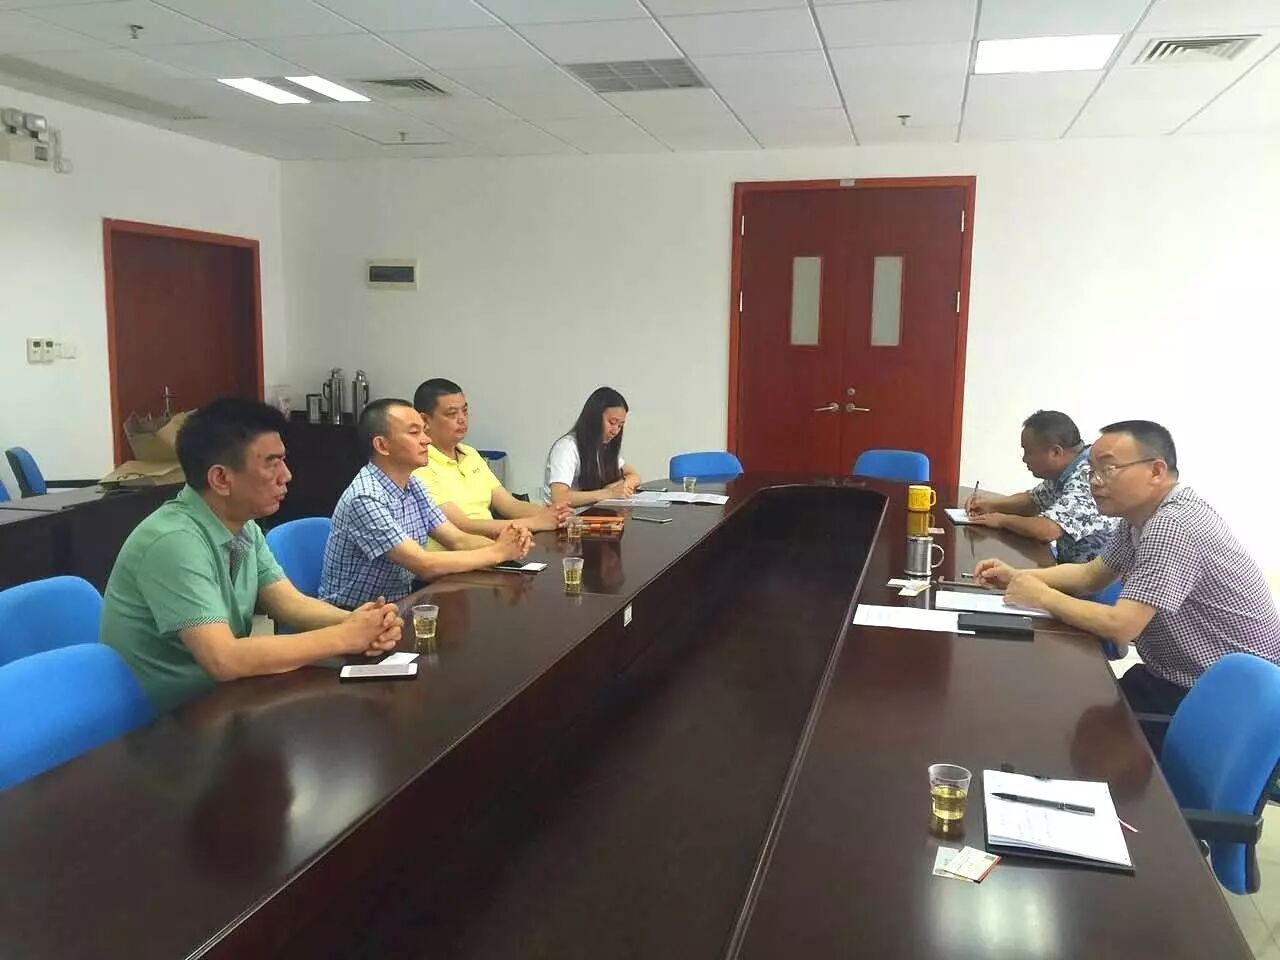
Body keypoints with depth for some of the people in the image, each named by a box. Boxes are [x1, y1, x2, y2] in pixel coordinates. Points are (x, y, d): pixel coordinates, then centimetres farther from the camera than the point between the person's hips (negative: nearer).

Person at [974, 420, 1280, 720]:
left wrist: (1042, 596, -18)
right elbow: (1091, 575, 14)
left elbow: (1120, 627, -31)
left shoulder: (1173, 526, -28)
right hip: (1180, 676, 8)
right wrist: (1017, 576, 0)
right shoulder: (1140, 514, 4)